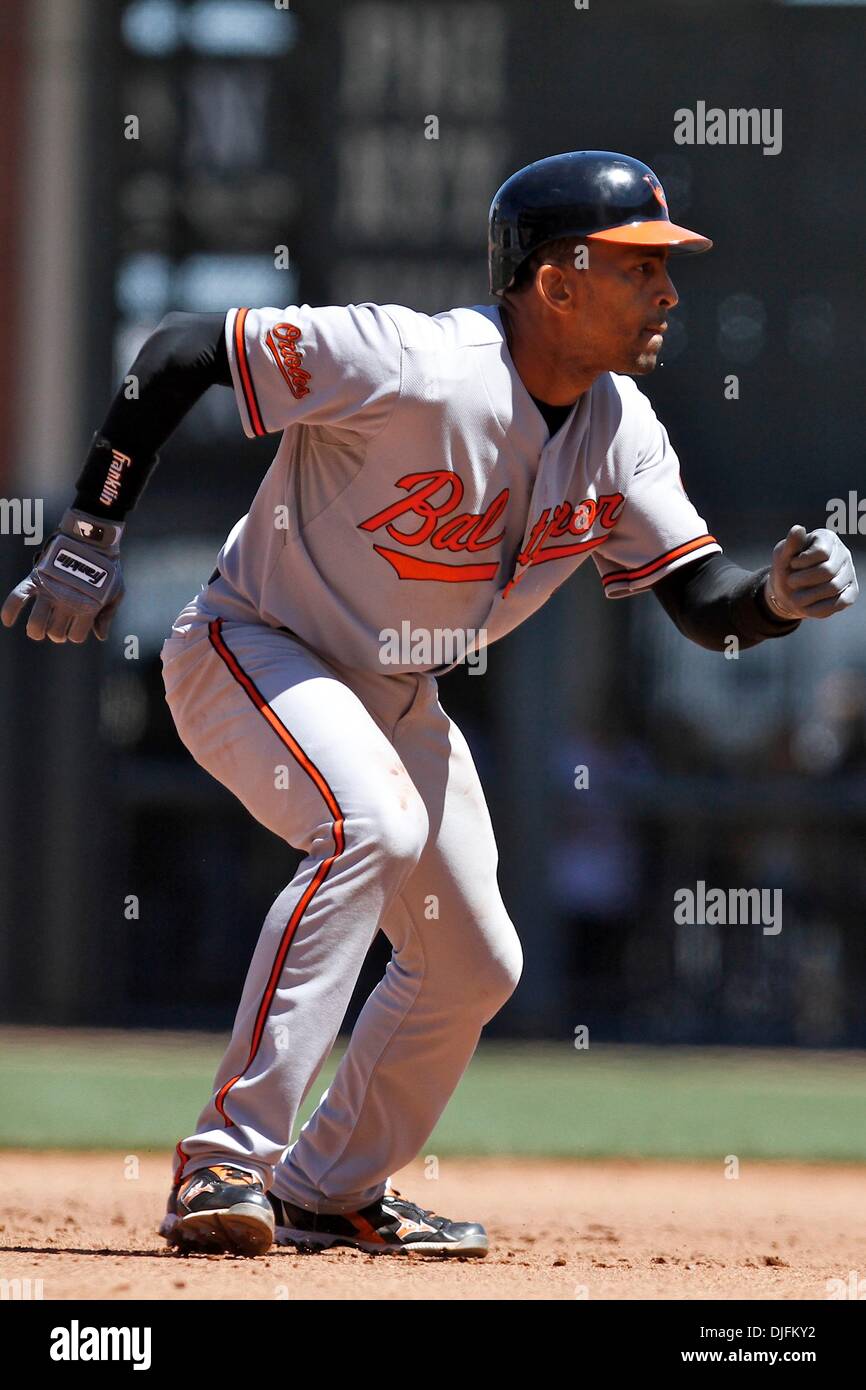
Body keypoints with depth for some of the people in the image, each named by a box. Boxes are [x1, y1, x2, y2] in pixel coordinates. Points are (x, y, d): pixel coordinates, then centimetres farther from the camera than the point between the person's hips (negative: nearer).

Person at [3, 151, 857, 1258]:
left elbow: (703, 604, -5)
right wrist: (91, 536, -28)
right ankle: (229, 1158, -33)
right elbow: (184, 348, -28)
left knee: (475, 964, 11)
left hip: (396, 695, 8)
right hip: (250, 649, -8)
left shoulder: (621, 433, -8)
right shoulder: (422, 369, -31)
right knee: (375, 823, -34)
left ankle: (328, 1188, 33)